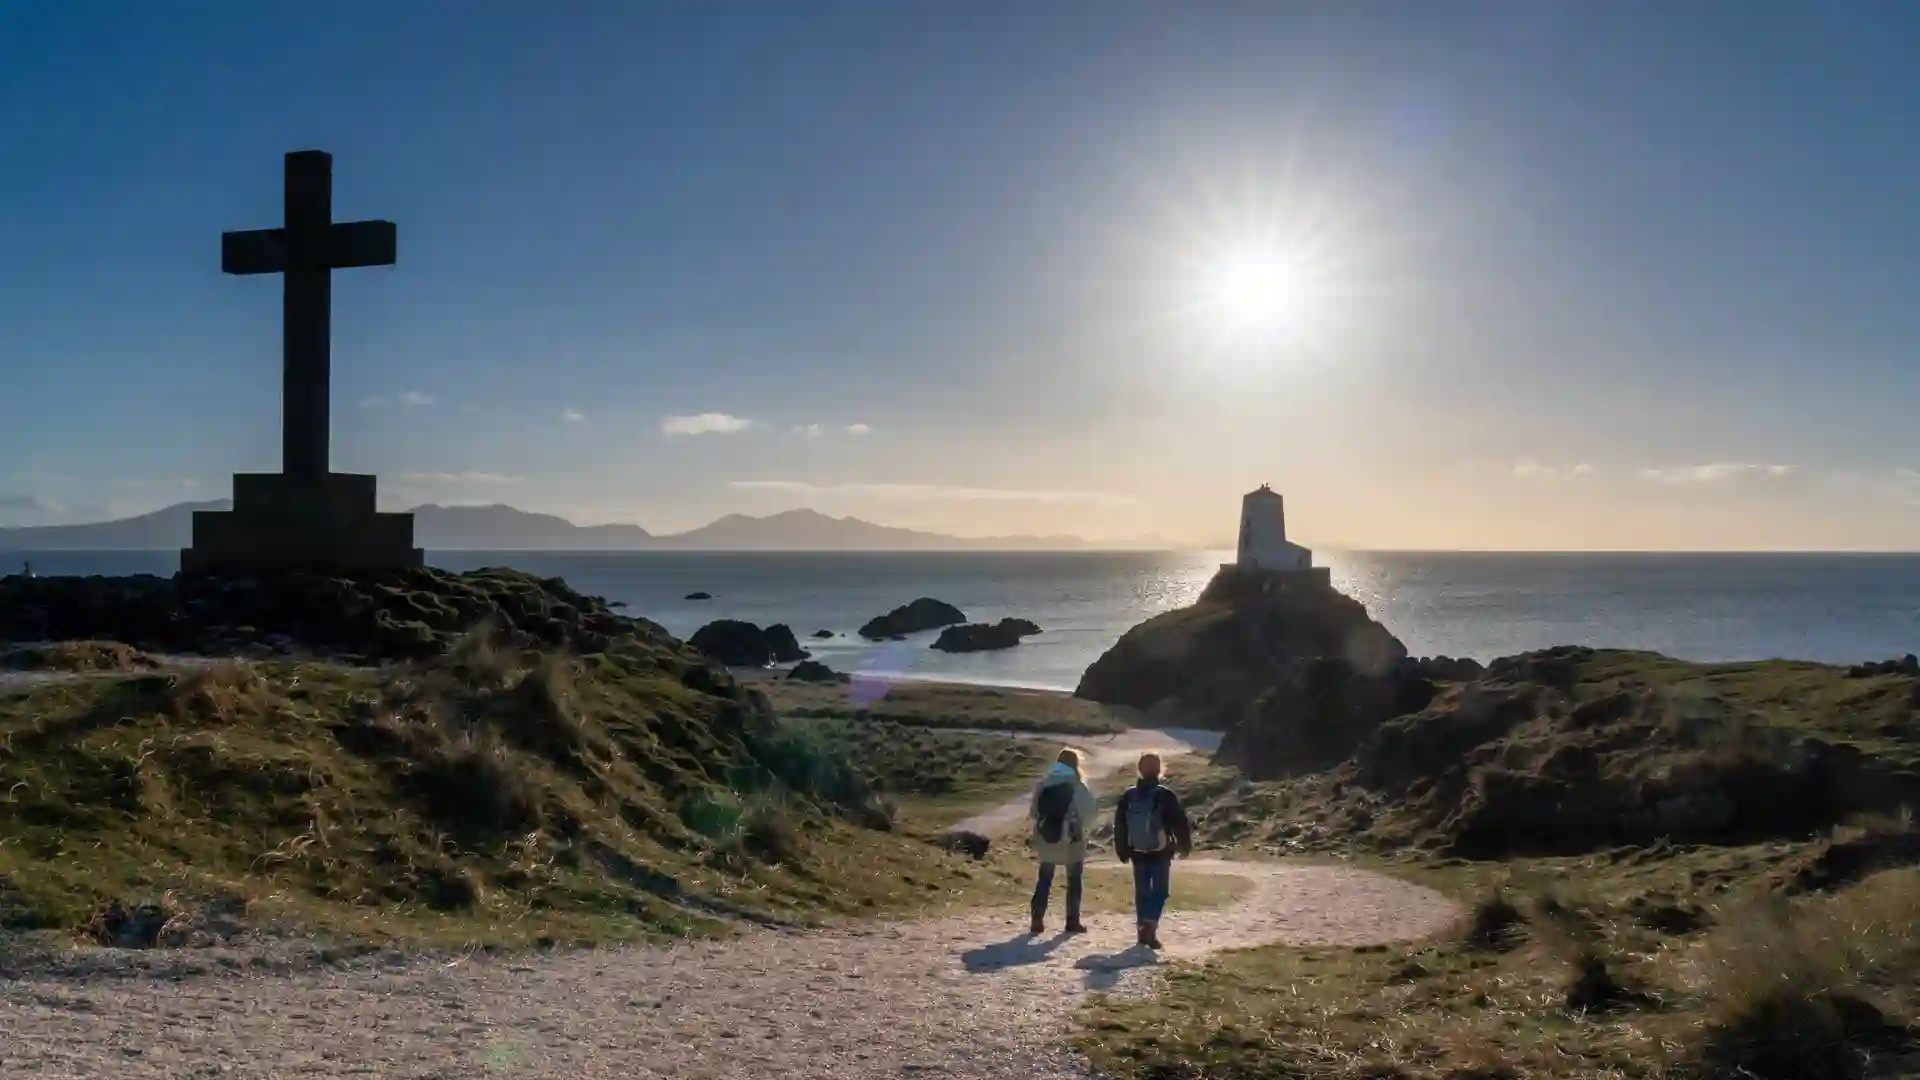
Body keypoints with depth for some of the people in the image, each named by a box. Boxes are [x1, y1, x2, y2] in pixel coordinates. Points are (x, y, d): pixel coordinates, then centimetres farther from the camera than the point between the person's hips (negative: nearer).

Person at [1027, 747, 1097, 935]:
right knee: (1074, 881, 11)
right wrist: (1084, 826, 6)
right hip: (1071, 840, -3)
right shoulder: (1076, 786, -10)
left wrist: (1042, 823, 12)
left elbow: (1034, 810, -1)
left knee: (1044, 879, 14)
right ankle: (1072, 921, 9)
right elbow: (1092, 810, -10)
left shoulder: (1043, 784, 0)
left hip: (1045, 839, 3)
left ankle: (1038, 919, 7)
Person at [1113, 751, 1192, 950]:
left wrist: (1122, 850, 18)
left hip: (1137, 852, 4)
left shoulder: (1129, 795, 4)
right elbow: (1179, 822, -7)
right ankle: (1150, 924, -19)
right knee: (1159, 891, 0)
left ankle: (1144, 928, 15)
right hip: (1161, 853, -4)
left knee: (1142, 891, 14)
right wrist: (1185, 845, 7)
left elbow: (1119, 824, 9)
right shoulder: (1165, 795, -10)